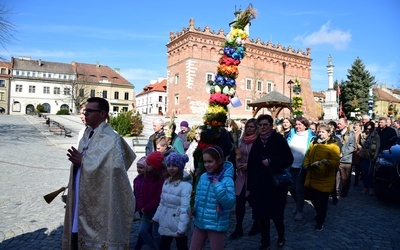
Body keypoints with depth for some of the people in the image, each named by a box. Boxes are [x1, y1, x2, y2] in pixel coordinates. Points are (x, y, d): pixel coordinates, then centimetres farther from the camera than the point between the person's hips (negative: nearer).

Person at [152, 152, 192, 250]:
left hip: (178, 225, -7)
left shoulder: (186, 185, -21)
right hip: (165, 224, 7)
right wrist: (156, 217, 15)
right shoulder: (166, 182, 6)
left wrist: (181, 228, -26)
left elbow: (185, 209, -25)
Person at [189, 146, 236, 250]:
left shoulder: (227, 180, -17)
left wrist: (218, 187, -29)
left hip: (217, 225, -5)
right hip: (200, 222, 6)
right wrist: (193, 208, -6)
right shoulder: (203, 177, 0)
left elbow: (230, 203, -22)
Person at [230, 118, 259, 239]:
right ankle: (238, 228, 13)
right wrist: (238, 164, -2)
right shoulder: (242, 140, 9)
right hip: (242, 174, 4)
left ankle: (256, 226, 30)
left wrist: (248, 165, -15)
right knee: (239, 201, 1)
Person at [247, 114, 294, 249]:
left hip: (276, 185, -3)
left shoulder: (279, 140, -8)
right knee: (262, 214, 8)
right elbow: (251, 164, 3)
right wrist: (250, 186, 3)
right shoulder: (256, 142, 3)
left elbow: (289, 160, -9)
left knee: (276, 214, 8)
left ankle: (281, 236, 38)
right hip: (259, 185, 3)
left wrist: (271, 162, -19)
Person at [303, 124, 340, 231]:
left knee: (322, 203, 7)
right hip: (311, 179, 6)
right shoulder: (313, 144, 11)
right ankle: (320, 215, 46)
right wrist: (306, 165, -3)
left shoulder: (333, 146, -9)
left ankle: (320, 222, 25)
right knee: (314, 200, 20)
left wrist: (326, 162, -35)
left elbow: (336, 163, -17)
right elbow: (307, 156, 15)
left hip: (324, 181, -6)